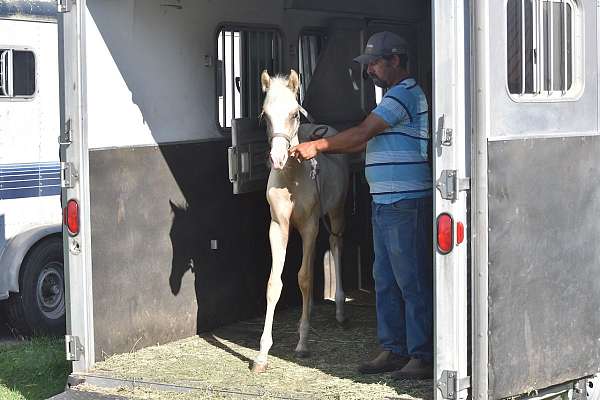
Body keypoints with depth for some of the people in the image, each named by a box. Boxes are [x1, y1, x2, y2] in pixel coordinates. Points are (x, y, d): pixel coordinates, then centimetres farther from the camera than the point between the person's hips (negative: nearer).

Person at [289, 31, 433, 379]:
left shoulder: (405, 93, -12)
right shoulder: (397, 96, 21)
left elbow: (362, 134, -15)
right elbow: (367, 142, 20)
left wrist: (317, 146, -7)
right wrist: (320, 146, 12)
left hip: (405, 204, -11)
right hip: (386, 204, 11)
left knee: (412, 282, -6)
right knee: (385, 281, 13)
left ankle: (424, 357, -2)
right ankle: (395, 350, 20)